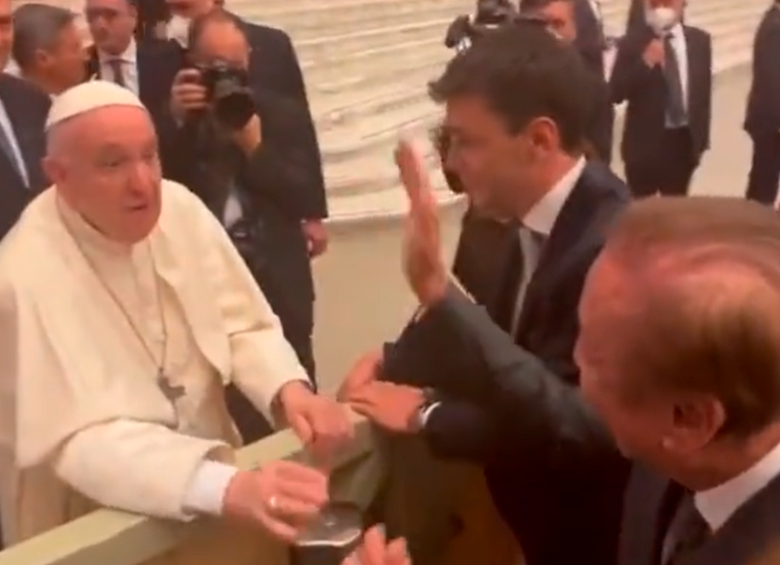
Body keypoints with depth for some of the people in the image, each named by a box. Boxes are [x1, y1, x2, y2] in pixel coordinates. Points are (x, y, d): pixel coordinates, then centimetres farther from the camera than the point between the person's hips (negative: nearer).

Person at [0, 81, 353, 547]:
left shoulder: (180, 208, -5)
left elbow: (243, 327, 1)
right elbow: (82, 440, -27)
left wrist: (291, 390, -19)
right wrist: (227, 488, -41)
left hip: (206, 454, 5)